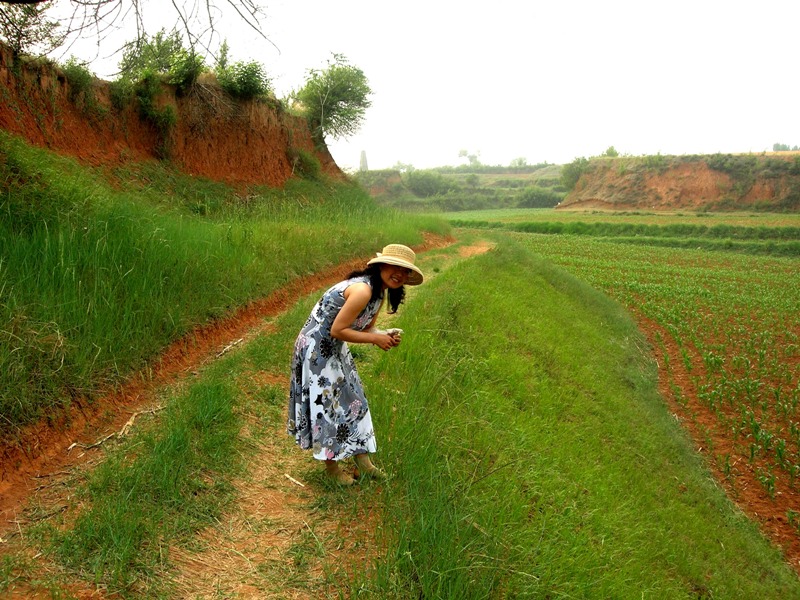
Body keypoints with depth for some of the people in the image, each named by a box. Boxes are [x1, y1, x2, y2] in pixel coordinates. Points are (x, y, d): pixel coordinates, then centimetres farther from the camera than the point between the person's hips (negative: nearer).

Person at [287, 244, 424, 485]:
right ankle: (332, 466, 22)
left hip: (335, 348, 10)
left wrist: (385, 335, -11)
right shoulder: (362, 290, -29)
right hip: (317, 347, -10)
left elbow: (366, 328, 9)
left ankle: (363, 463, 28)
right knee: (326, 404, 3)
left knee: (354, 399, 15)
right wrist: (375, 339, -21)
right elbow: (338, 330, -28)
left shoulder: (381, 292, 2)